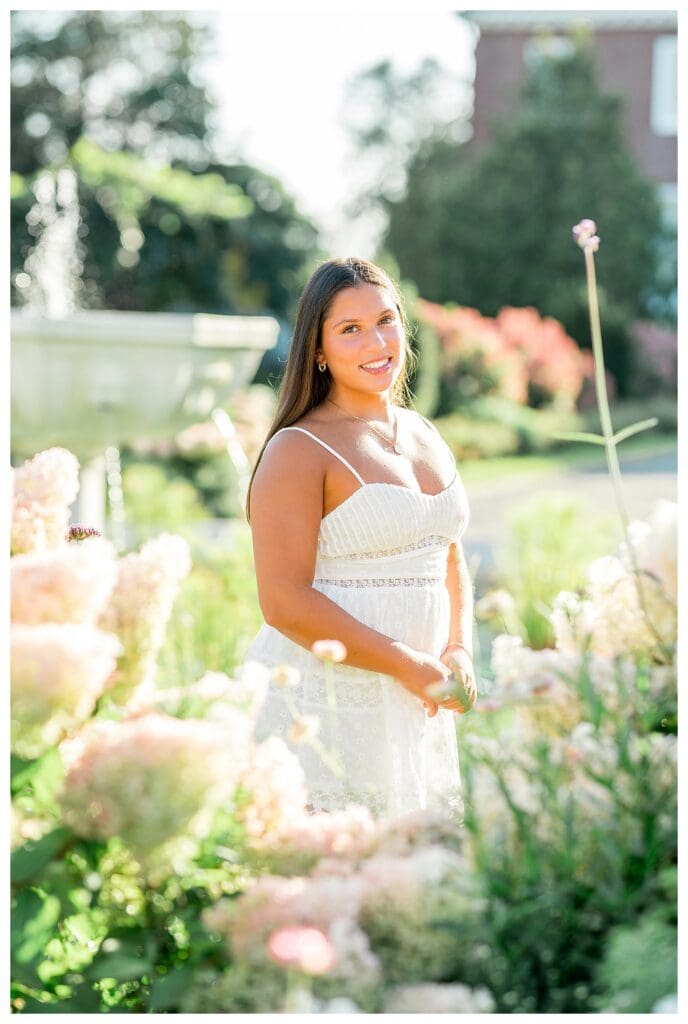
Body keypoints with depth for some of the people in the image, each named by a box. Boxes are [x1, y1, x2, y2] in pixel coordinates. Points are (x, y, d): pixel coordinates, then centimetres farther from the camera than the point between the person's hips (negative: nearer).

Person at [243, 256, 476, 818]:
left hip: (414, 708, 7)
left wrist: (459, 650, 2)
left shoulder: (425, 436, 13)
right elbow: (285, 602, -18)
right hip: (324, 703, -7)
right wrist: (408, 665, -17)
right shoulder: (299, 450, -10)